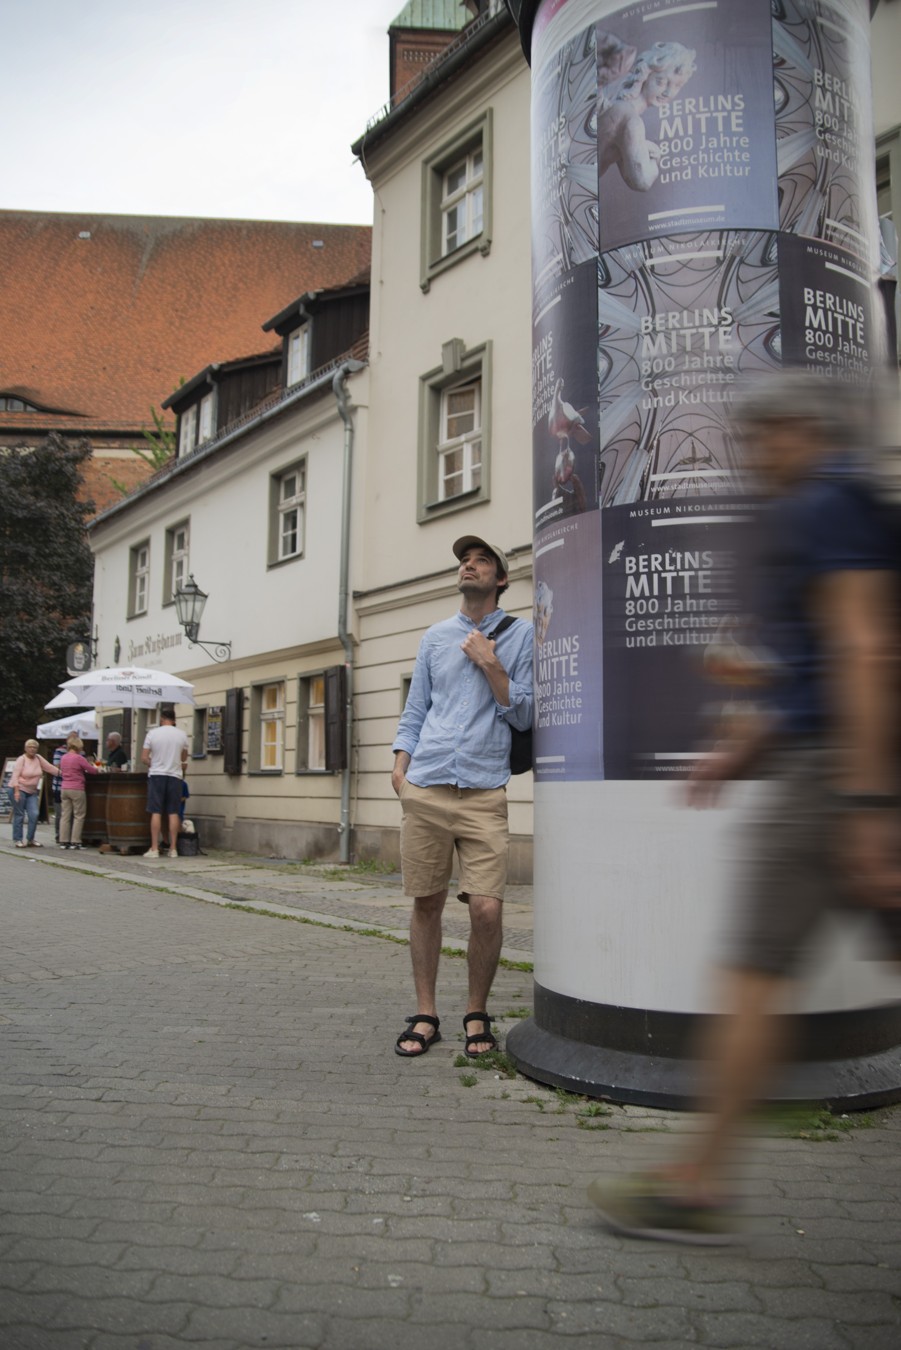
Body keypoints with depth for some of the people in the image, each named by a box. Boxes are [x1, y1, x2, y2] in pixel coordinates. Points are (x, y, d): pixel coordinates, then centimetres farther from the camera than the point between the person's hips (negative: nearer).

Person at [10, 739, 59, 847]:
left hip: (32, 791, 5)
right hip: (19, 790, -5)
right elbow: (15, 775, -15)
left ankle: (30, 839, 8)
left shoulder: (38, 758, 5)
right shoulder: (21, 759, -10)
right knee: (19, 815, -2)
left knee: (34, 815, -3)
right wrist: (16, 791, -23)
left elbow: (50, 768, 9)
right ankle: (17, 840, 6)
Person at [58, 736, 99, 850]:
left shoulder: (63, 758, 8)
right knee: (79, 816, 2)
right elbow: (93, 770, -7)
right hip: (77, 789, -7)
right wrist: (95, 767, 16)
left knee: (65, 815, 8)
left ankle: (63, 841, 9)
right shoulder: (79, 758, -12)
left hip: (65, 788, 7)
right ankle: (75, 842, 0)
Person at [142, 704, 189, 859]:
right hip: (175, 776, 1)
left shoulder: (152, 733, -4)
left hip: (156, 775, -1)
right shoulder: (182, 735, 1)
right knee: (173, 813, 4)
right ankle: (173, 849, 6)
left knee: (156, 813, 1)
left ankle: (154, 849, 0)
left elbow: (144, 758, -3)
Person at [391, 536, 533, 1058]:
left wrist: (490, 665, -7)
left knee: (487, 909, -9)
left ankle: (477, 1015, 13)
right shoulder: (435, 637, 16)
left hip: (484, 794, -2)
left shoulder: (520, 635, 7)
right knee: (426, 903, 6)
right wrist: (400, 767, 5)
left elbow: (523, 716, 3)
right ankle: (426, 1015, 19)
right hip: (425, 789, 3)